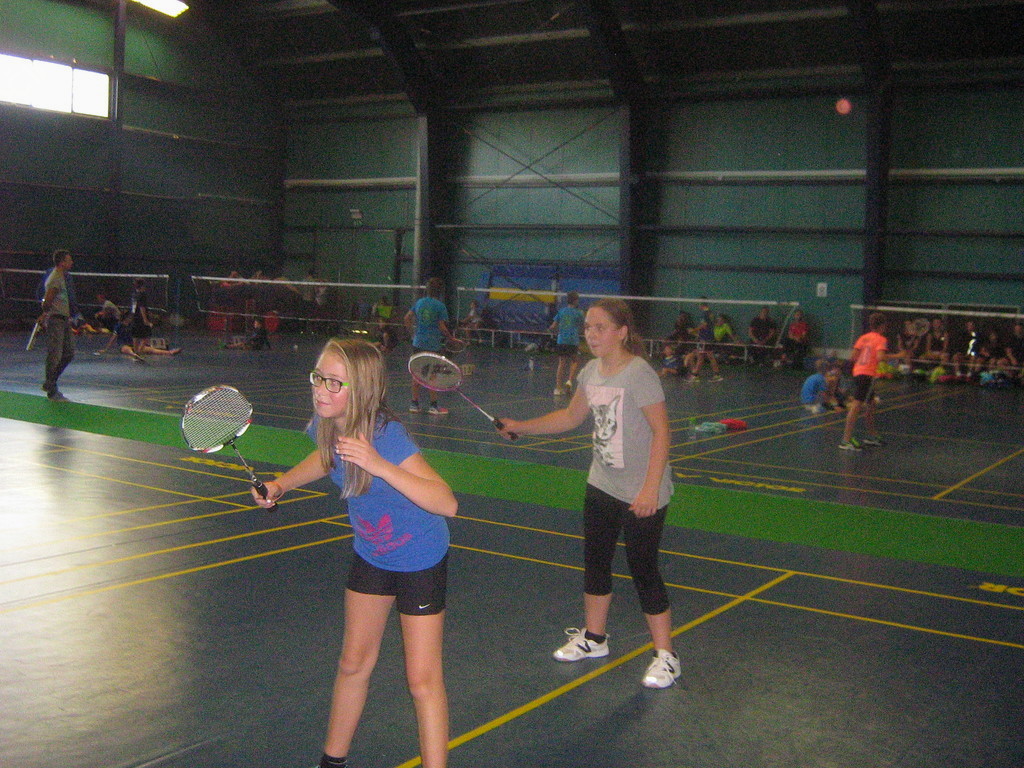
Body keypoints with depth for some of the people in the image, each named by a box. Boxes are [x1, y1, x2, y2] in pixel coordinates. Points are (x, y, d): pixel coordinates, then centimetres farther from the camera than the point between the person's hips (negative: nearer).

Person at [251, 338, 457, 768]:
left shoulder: (386, 435, -34)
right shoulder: (327, 424, -14)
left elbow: (447, 503, -42)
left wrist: (380, 466, -48)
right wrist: (282, 484, -2)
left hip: (420, 561, -6)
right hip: (370, 554, 6)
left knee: (422, 680, -4)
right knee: (353, 663, 19)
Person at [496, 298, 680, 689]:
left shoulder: (639, 373, -19)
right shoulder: (591, 372, 4)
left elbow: (661, 431, -21)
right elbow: (571, 416, 19)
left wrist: (650, 488, -25)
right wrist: (520, 427, 16)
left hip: (641, 495, -8)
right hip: (601, 485, 8)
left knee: (643, 570, -2)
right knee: (595, 561, 17)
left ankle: (665, 655, 13)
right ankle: (593, 637, 36)